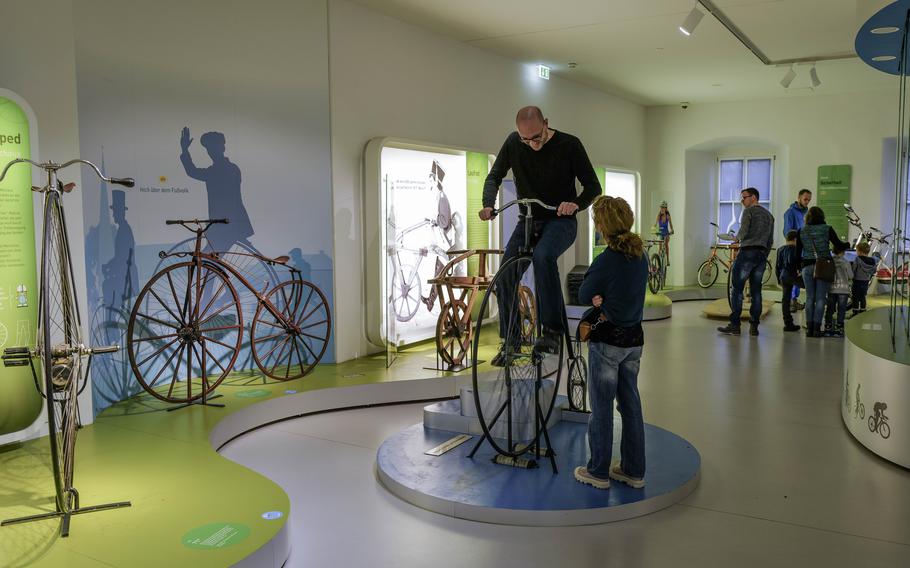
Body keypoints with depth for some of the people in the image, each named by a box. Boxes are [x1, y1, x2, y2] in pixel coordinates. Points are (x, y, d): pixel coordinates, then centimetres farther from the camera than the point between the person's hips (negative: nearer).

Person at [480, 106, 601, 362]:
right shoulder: (513, 143, -4)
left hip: (560, 220, -4)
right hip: (528, 220, 4)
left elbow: (594, 186, -9)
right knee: (506, 272, -15)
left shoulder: (569, 145, -12)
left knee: (543, 256, -35)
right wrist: (488, 204, -14)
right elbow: (494, 176, 6)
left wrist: (576, 204, -31)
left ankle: (552, 330, -29)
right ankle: (510, 340, -1)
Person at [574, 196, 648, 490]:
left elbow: (583, 295, -9)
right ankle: (633, 470, 24)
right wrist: (603, 298, -5)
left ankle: (598, 472, 16)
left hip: (607, 341, -7)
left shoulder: (607, 259, -20)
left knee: (601, 407, 5)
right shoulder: (640, 255, 3)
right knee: (631, 403, 14)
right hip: (634, 338, 7)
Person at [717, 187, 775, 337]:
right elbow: (770, 241, 19)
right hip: (762, 254, 7)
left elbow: (743, 233, -13)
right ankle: (754, 326, 5)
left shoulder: (748, 211, -3)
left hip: (747, 252, -7)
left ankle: (734, 325, -7)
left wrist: (737, 238, 8)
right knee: (756, 291, 7)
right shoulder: (769, 215, 20)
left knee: (737, 289, -4)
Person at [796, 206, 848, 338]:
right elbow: (838, 244, 2)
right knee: (820, 298, 1)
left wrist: (799, 267, 15)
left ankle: (809, 328, 4)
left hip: (807, 266, 2)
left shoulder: (801, 231, 6)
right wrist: (847, 243, 23)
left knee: (809, 298, 7)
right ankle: (817, 328, -2)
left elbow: (798, 252, 7)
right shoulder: (827, 229, 0)